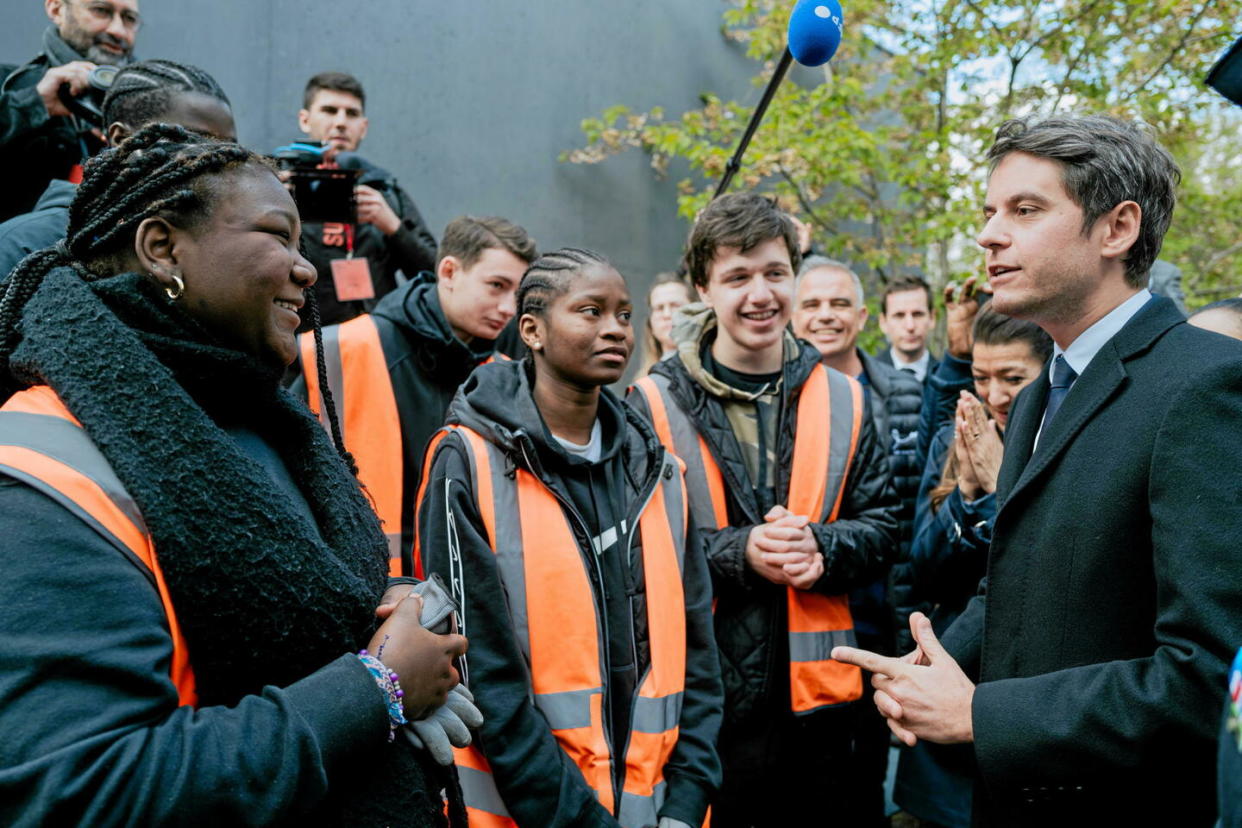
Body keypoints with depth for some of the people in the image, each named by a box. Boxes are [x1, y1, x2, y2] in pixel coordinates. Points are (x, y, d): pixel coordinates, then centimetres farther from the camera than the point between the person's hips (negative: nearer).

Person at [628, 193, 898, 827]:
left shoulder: (843, 400, 5)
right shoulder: (655, 403, -6)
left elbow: (882, 529, 6)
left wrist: (821, 547, -14)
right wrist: (737, 551, -22)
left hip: (813, 697, 3)